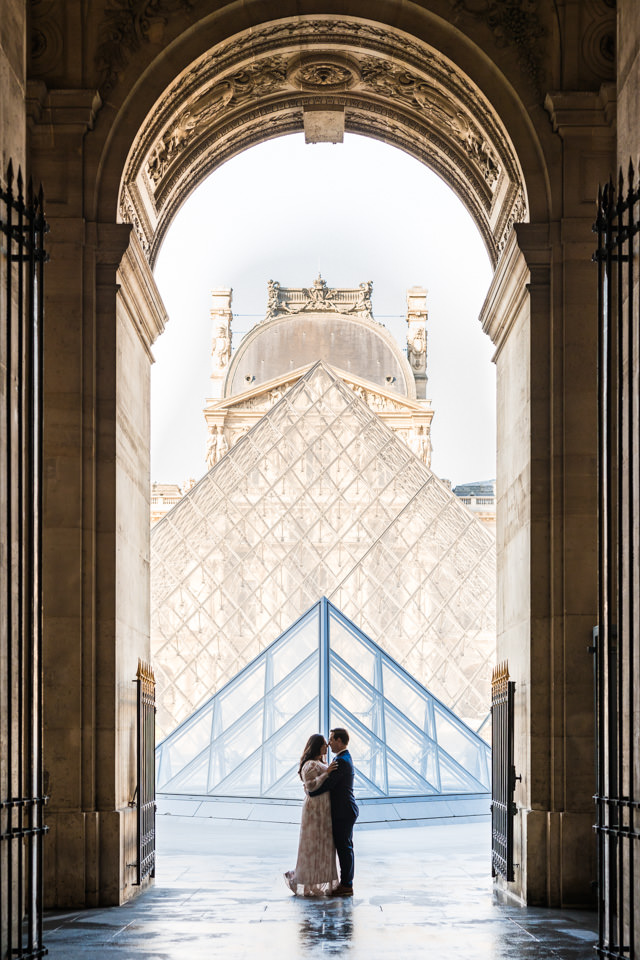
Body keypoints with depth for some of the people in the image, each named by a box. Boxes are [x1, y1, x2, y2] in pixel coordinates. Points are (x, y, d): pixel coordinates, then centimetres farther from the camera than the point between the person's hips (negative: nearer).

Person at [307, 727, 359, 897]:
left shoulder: (342, 761, -19)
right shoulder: (345, 758, 15)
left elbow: (328, 785, -20)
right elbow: (330, 780, 17)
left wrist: (310, 792, -6)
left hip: (343, 812, -10)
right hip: (345, 811, 10)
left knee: (344, 847, -5)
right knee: (344, 847, 13)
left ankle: (346, 886, -1)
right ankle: (346, 883, 18)